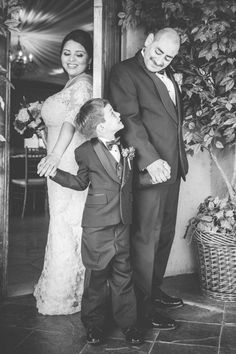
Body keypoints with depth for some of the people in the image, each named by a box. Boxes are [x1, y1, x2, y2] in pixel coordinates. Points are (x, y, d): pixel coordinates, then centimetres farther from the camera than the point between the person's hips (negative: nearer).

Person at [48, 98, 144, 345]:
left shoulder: (126, 146, 4)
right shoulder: (86, 152, -8)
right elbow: (81, 182, 8)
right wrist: (55, 173, -2)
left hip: (122, 223, 4)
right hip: (97, 226, -4)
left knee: (123, 274, 11)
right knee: (96, 275, 7)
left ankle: (128, 323, 26)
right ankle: (94, 325, 26)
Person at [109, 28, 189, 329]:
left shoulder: (167, 75, 19)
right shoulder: (125, 71, -6)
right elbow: (130, 118, -17)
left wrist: (179, 159, 11)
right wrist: (150, 159, -26)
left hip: (172, 168, 8)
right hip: (149, 169, -8)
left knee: (165, 234, 15)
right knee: (147, 237, -1)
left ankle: (155, 291, 32)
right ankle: (144, 306, 12)